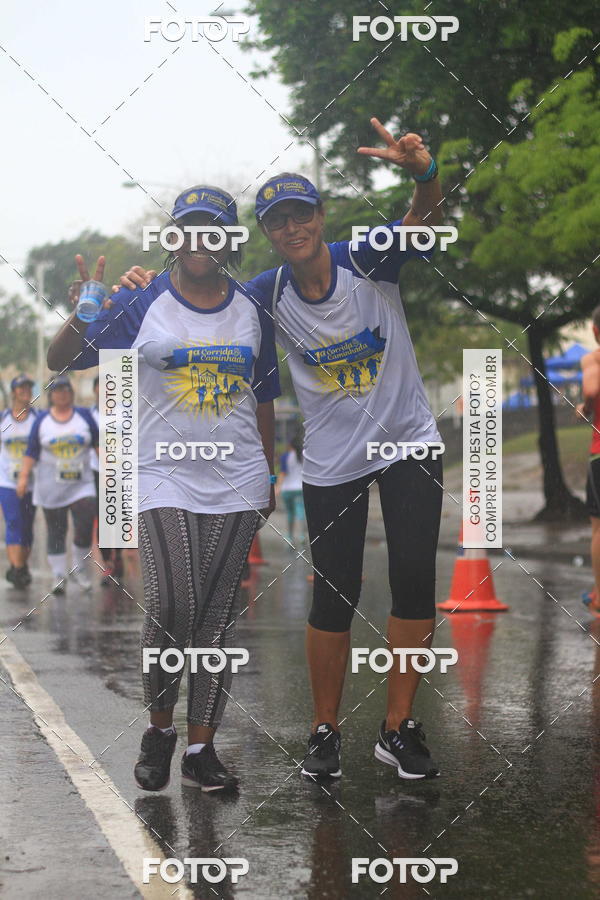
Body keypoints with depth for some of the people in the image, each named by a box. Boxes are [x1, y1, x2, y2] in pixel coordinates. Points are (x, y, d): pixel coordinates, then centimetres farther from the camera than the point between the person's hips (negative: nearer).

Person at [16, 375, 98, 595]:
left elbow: (98, 442, 10)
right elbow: (31, 452, 4)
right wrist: (23, 477, -4)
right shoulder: (42, 420, 2)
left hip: (81, 484, 0)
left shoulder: (84, 415, 4)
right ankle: (58, 577, 7)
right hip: (51, 488, 0)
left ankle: (80, 570, 8)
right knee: (56, 532, 2)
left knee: (85, 527, -11)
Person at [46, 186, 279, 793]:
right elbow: (59, 361, -5)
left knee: (217, 616, 3)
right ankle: (159, 726, 9)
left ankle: (201, 747, 10)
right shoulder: (139, 305, -1)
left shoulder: (252, 313, 10)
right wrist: (83, 316, -25)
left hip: (237, 485, 3)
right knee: (170, 606, -15)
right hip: (164, 481, -3)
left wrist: (269, 478, 16)